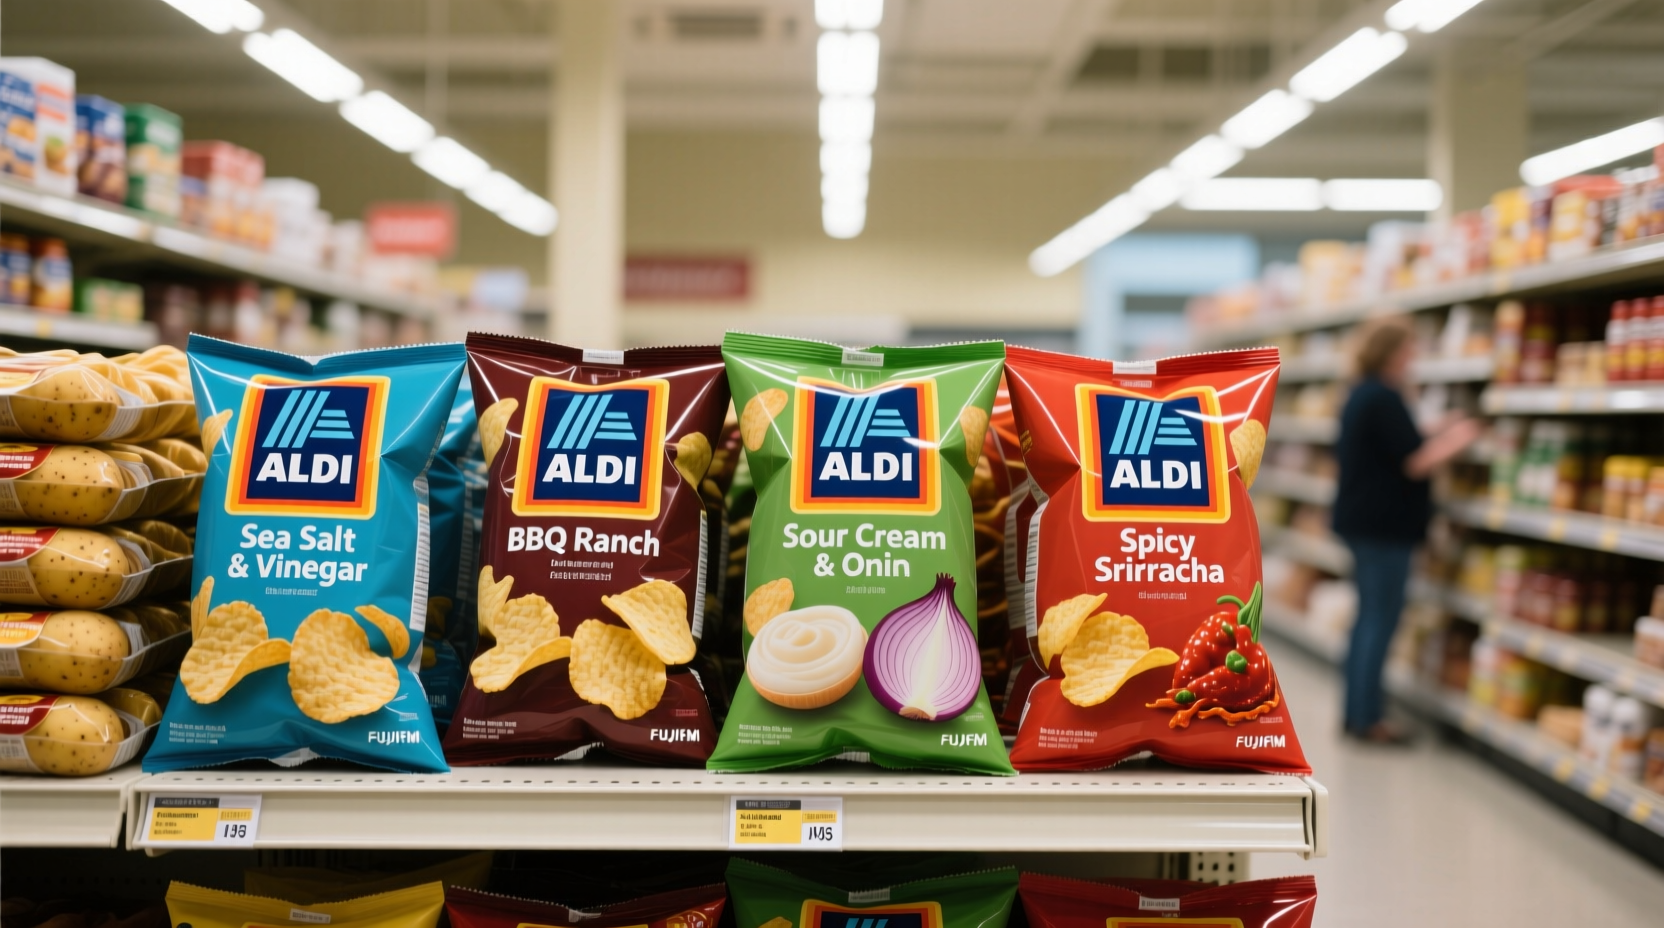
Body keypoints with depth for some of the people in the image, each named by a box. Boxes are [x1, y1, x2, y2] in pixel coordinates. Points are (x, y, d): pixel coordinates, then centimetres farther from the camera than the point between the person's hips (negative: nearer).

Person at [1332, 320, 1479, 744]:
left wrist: (1435, 436, 19)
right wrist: (1453, 442, -1)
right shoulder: (1386, 399, -16)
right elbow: (1414, 464, -17)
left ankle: (1357, 712, 19)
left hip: (1362, 520, 10)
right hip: (1385, 525, -10)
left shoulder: (1360, 396, 14)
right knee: (1381, 620, -4)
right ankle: (1367, 719, 0)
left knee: (1369, 617, 14)